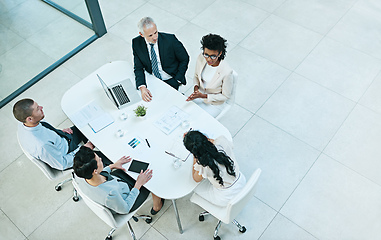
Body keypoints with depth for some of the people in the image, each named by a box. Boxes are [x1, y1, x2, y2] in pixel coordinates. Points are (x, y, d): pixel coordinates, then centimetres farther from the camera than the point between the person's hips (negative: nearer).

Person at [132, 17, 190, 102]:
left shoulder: (170, 39, -19)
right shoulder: (136, 43, -11)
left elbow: (184, 59, -5)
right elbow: (138, 68, -8)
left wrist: (177, 80, -9)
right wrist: (142, 87, -26)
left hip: (171, 80, -3)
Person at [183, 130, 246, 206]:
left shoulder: (203, 165, -34)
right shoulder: (222, 141, -24)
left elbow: (196, 179, -7)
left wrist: (195, 157, -8)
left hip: (226, 199, -5)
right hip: (242, 181, 5)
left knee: (196, 187, 21)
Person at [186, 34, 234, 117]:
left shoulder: (227, 72, -31)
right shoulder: (201, 58, -17)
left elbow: (225, 96, -17)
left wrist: (204, 96, -25)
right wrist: (196, 87, -17)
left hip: (214, 104, -5)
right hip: (200, 94, 5)